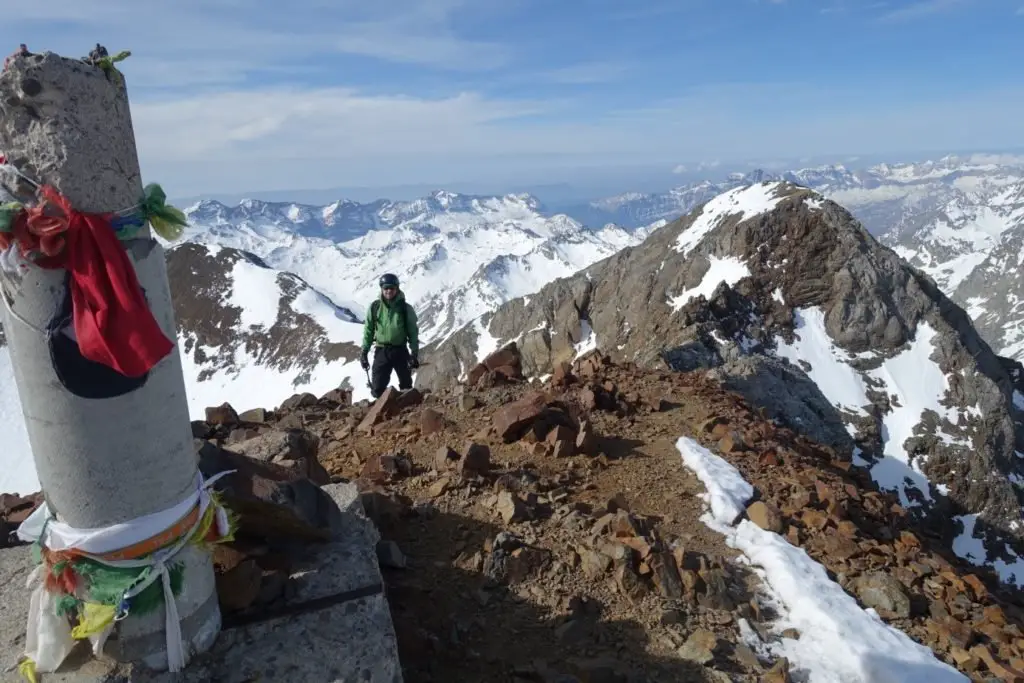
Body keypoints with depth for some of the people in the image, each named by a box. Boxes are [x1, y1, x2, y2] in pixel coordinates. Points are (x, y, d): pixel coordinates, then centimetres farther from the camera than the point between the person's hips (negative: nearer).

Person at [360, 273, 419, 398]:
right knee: (378, 388, -3)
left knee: (406, 386, 13)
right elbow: (368, 330, 5)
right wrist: (364, 352, 1)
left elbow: (413, 332, 0)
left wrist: (414, 353, -5)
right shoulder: (375, 307, -2)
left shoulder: (405, 308, -5)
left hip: (400, 351, 0)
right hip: (381, 350, 0)